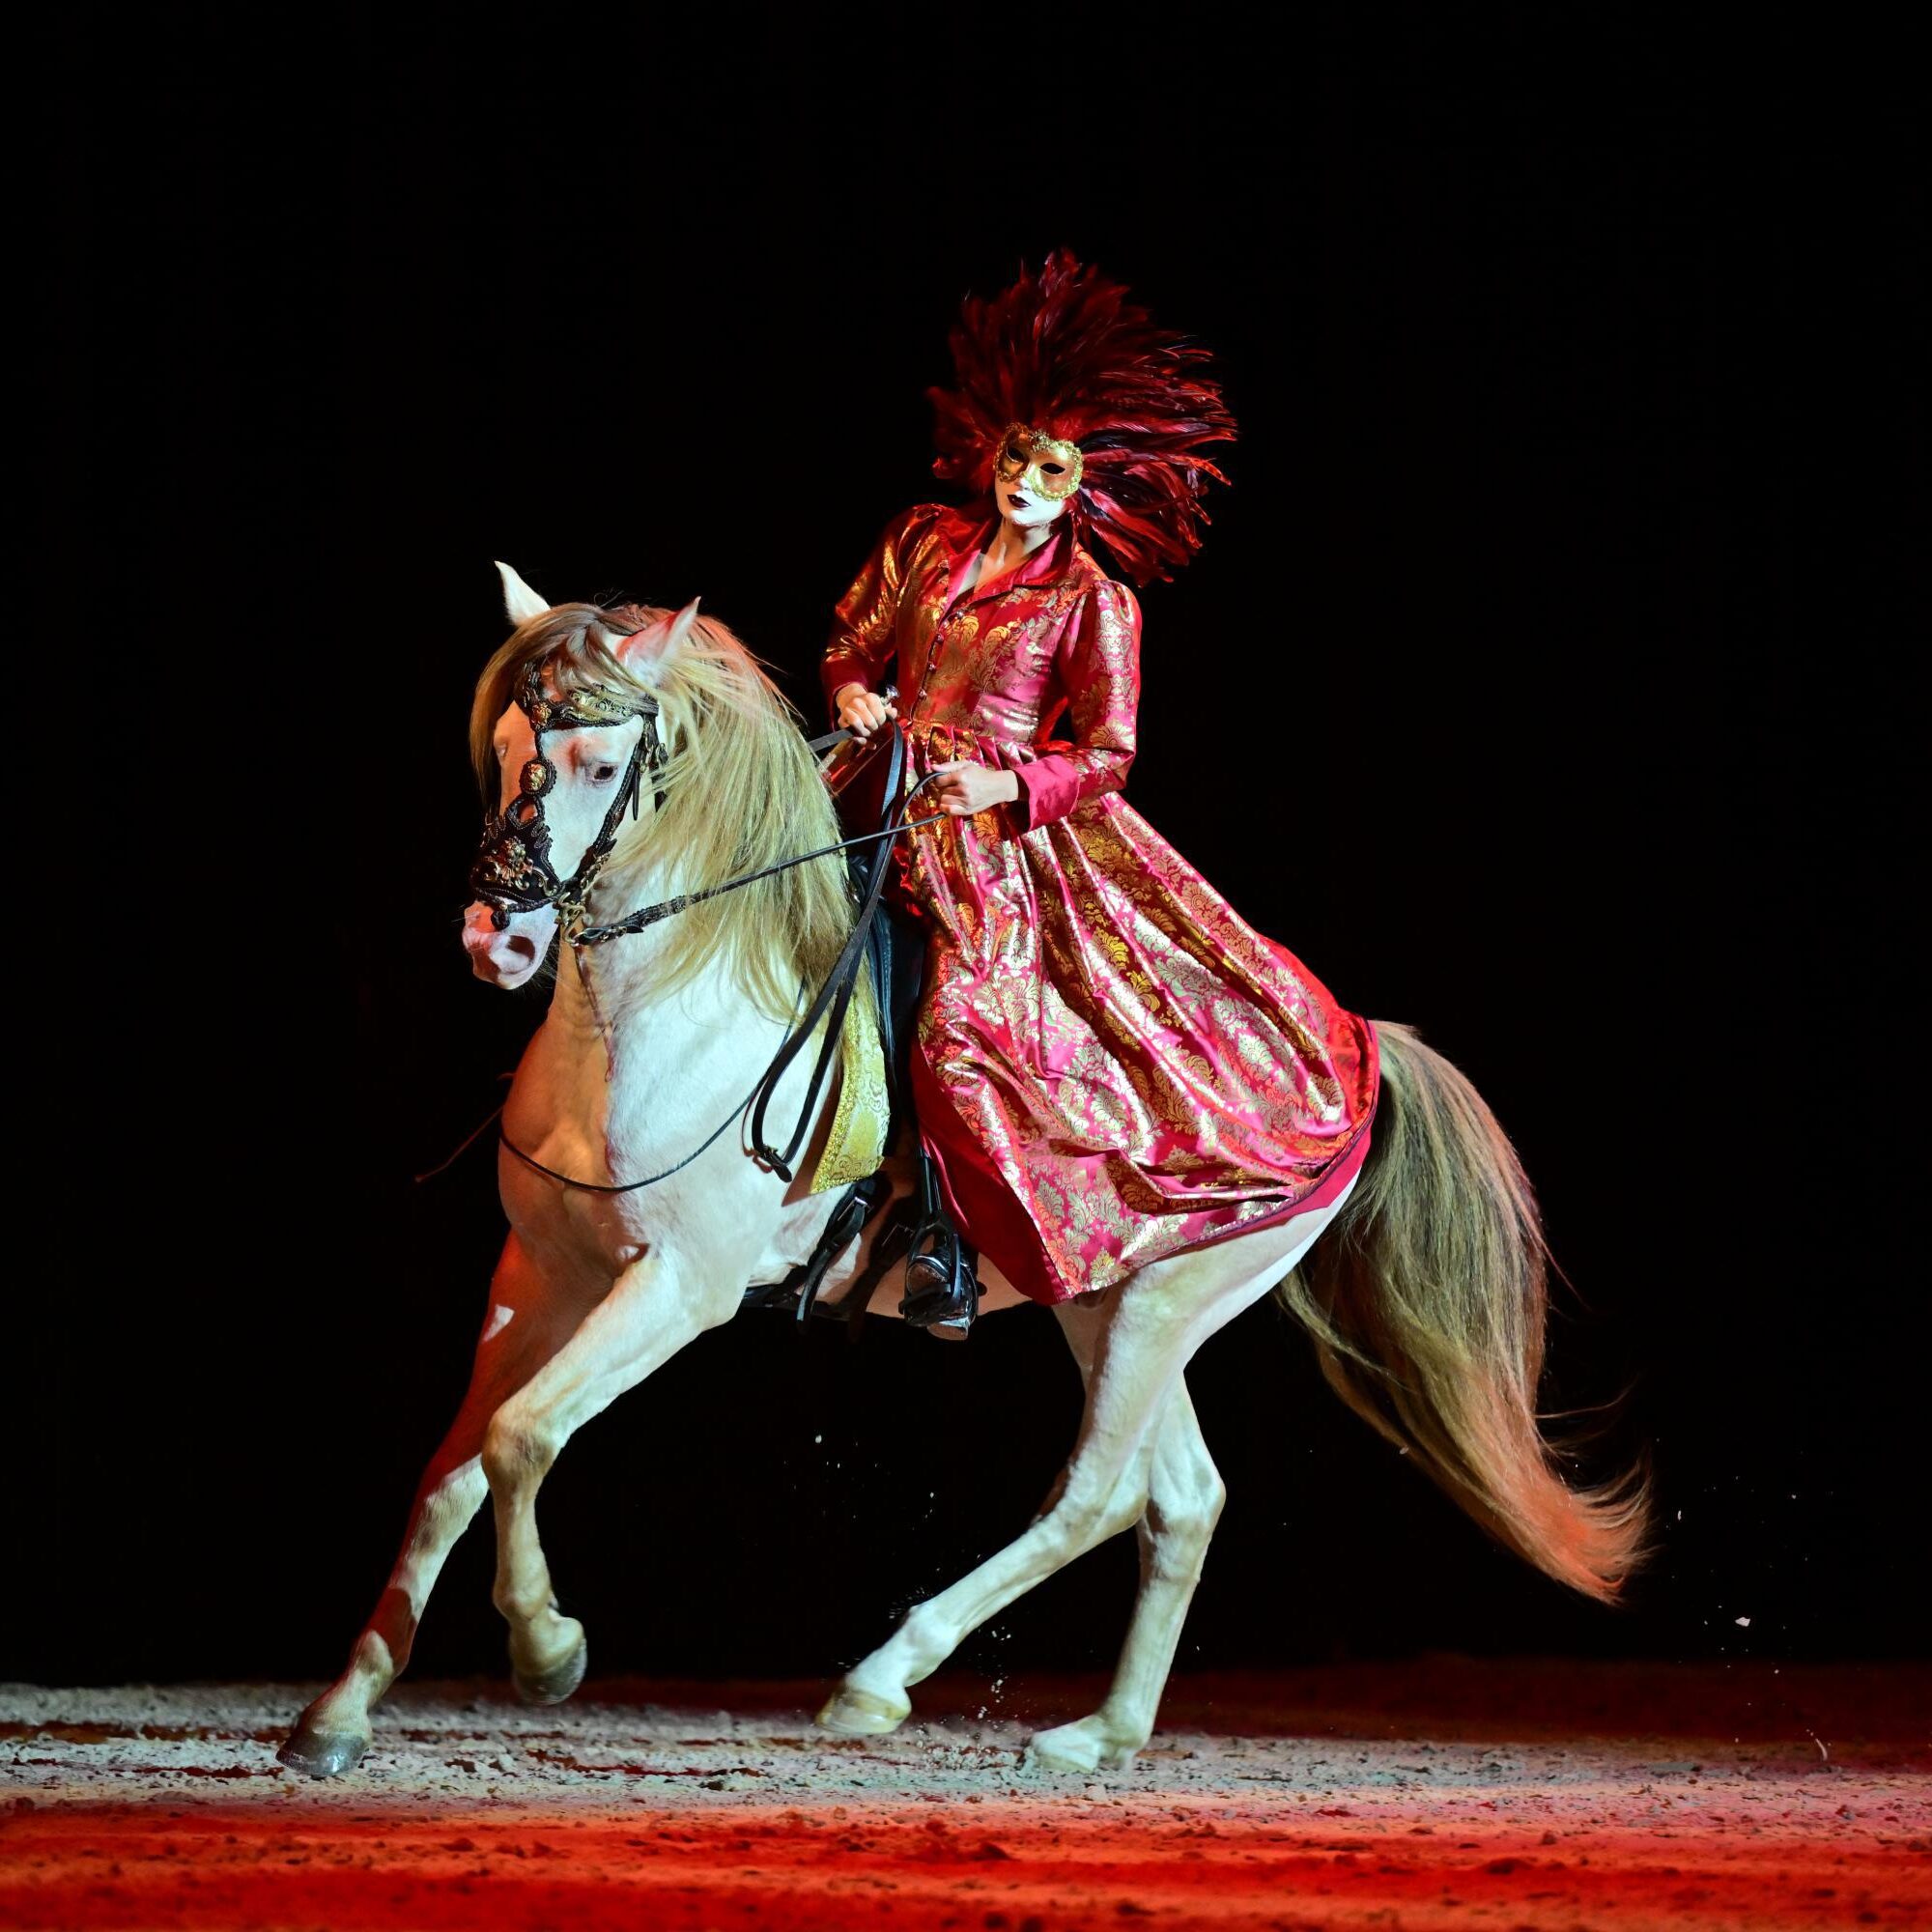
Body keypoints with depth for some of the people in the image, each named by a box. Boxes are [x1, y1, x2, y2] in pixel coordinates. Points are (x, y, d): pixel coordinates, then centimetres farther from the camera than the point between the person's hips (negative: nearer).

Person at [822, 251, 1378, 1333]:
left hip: (1003, 831, -5)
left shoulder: (1093, 603, -4)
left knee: (962, 1030, -20)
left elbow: (1106, 756, -4)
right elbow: (855, 638, 18)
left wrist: (1006, 785, -20)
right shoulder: (925, 542, 8)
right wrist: (853, 691, -5)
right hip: (886, 801, 5)